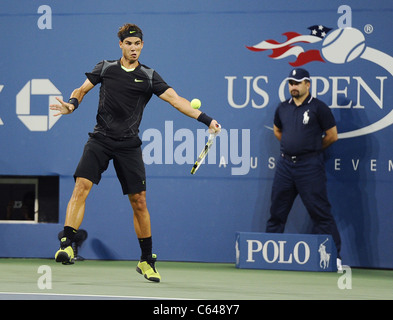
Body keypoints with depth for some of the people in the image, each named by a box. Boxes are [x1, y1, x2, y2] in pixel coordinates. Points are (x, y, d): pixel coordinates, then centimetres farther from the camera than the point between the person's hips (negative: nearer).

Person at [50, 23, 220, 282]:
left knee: (139, 202, 1)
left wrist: (206, 119, -16)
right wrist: (72, 103, -9)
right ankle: (67, 245, -22)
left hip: (129, 145, 0)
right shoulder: (105, 68, 6)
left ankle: (146, 260, 15)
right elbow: (82, 90, 15)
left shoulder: (149, 76, 3)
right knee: (82, 186, -20)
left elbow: (176, 100, -5)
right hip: (100, 139, 0)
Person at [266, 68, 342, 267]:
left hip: (309, 166, -5)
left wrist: (313, 149, 9)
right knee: (277, 211, 9)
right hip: (285, 164, 5)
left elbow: (332, 136, -1)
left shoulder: (318, 108, -5)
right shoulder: (283, 108, 11)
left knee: (320, 211, -7)